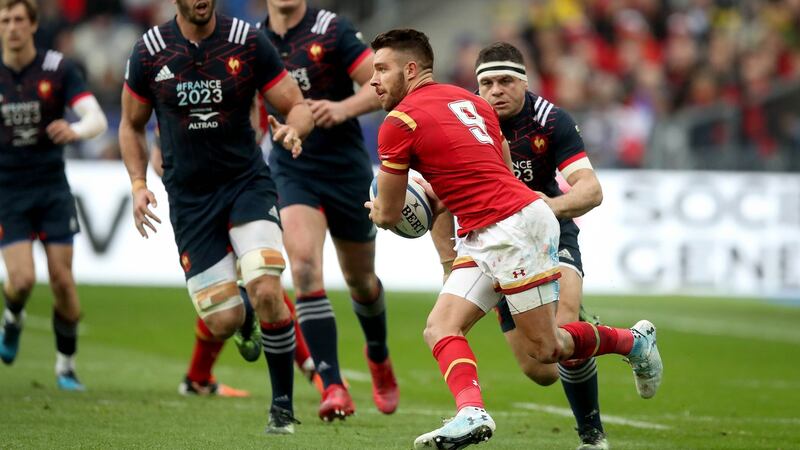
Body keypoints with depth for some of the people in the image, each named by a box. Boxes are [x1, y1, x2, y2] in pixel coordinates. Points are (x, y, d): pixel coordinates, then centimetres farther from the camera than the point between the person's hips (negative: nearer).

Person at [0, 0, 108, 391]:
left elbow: (97, 119, -17)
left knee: (62, 279, -4)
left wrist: (75, 130, -37)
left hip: (52, 186, 0)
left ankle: (66, 366, 13)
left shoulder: (58, 69, -7)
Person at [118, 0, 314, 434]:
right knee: (224, 322, -5)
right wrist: (138, 184, -1)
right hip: (188, 198, 1)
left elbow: (298, 107, -1)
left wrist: (293, 129, -24)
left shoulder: (249, 42, -6)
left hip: (247, 182, -1)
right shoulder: (149, 51, -2)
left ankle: (282, 402, -6)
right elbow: (131, 125, 12)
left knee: (266, 291, -24)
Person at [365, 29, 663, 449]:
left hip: (516, 225, -10)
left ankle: (635, 341, 20)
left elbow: (388, 215, 0)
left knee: (544, 348, 0)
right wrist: (441, 200, 27)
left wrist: (377, 209, 24)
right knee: (440, 328, -3)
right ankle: (471, 412, -22)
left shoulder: (399, 123, -9)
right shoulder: (466, 99, 16)